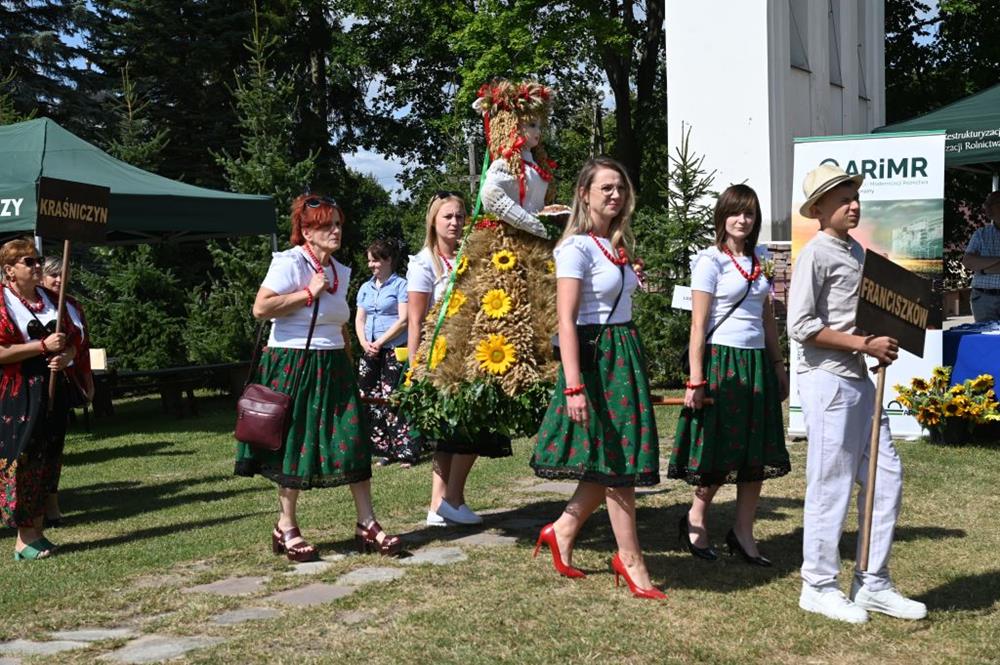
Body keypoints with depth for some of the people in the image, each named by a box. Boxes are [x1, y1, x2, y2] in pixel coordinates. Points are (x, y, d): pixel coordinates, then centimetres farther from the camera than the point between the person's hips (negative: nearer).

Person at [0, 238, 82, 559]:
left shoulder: (52, 300, 14)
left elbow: (73, 341, 19)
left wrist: (66, 356, -3)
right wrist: (43, 346, -18)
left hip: (51, 391, 6)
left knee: (44, 463, 8)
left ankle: (36, 531, 15)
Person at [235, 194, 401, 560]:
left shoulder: (340, 271, 13)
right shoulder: (289, 262, -9)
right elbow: (260, 309, -19)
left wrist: (349, 365, 19)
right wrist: (308, 293, -16)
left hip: (333, 366, 6)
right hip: (293, 364, -6)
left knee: (354, 443, 0)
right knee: (295, 445, 0)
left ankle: (367, 525, 4)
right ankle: (286, 528, 14)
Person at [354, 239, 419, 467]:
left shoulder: (400, 285, -3)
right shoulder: (366, 288, 16)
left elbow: (403, 320, -10)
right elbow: (359, 319, 15)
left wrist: (379, 343, -12)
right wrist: (364, 343, -4)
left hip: (394, 350, -6)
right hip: (369, 351, 7)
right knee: (370, 399, 4)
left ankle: (406, 452, -6)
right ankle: (384, 449, 13)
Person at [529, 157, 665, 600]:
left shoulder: (617, 245, 14)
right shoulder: (577, 248, -12)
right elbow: (566, 320, -18)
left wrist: (633, 364, 15)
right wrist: (573, 386, -24)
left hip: (625, 355, 9)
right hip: (595, 356, -8)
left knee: (612, 461, 10)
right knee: (616, 462, -2)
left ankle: (562, 532, 25)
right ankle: (631, 562, 7)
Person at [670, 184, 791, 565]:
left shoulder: (760, 262, 13)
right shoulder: (710, 261, -6)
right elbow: (698, 324, -10)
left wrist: (778, 366, 15)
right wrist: (696, 381, -14)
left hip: (757, 362, 6)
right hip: (722, 360, -6)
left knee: (757, 452, 6)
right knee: (718, 452, -1)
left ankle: (743, 534, 15)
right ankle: (696, 521, 20)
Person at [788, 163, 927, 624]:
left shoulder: (857, 252, 16)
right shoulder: (816, 254, -10)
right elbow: (801, 327, -17)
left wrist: (880, 346, 5)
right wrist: (864, 344, -17)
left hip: (860, 378, 9)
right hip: (827, 379, -9)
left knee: (886, 476, 9)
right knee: (831, 485, -2)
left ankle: (873, 584, 19)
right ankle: (819, 586, 11)